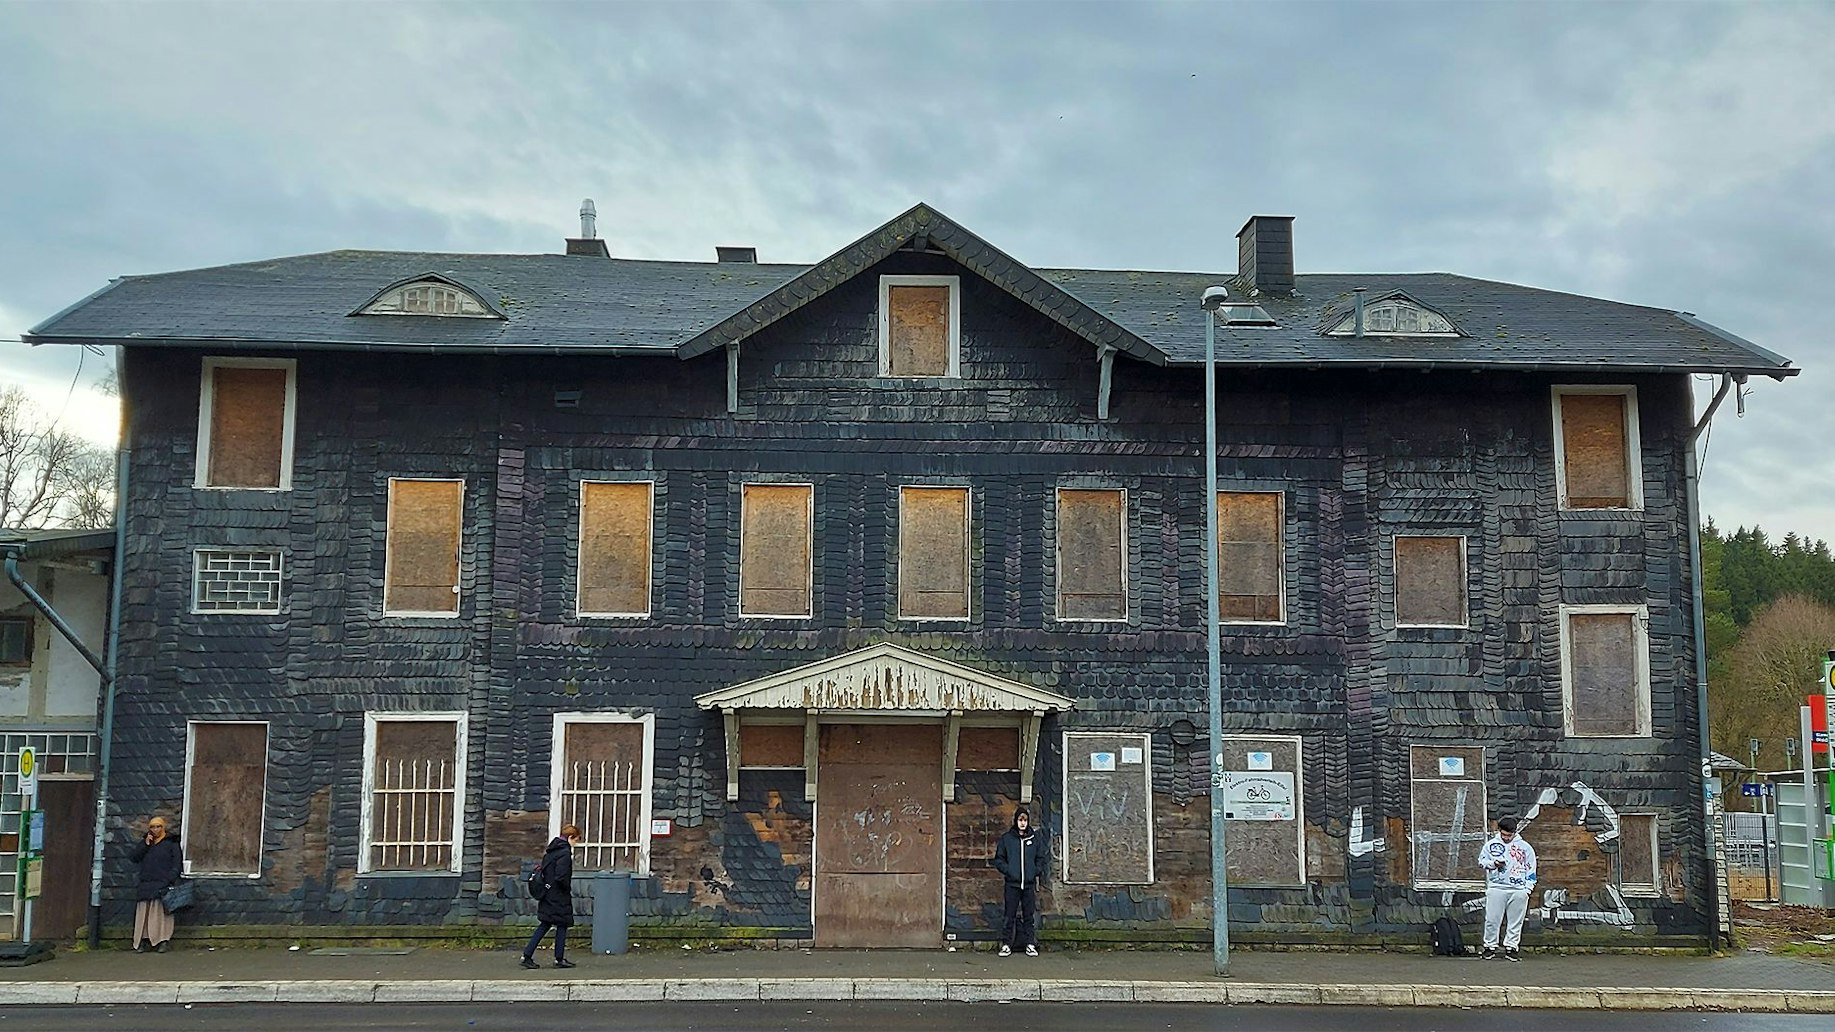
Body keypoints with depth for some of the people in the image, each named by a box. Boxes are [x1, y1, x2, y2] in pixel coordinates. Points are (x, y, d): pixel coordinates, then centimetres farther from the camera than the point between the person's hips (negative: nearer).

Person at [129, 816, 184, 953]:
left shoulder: (171, 843, 6)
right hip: (145, 884, 4)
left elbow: (177, 864, 1)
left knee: (160, 912, -10)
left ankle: (162, 941, -11)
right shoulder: (145, 841, 20)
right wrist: (145, 844, -2)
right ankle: (142, 941, -3)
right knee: (143, 912, -4)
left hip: (162, 884, -4)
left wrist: (170, 880, -11)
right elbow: (133, 858, 9)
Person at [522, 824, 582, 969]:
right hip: (559, 897, -9)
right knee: (562, 925, 4)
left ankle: (527, 955, 8)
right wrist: (568, 888, -8)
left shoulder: (551, 850, 11)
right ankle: (559, 959, 10)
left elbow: (543, 870, 15)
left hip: (548, 894, 9)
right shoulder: (565, 853, -17)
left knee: (545, 925, 13)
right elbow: (561, 877, -24)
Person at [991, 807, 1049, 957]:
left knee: (1029, 915, 6)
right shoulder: (1006, 838, 2)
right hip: (1012, 884, -1)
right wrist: (1008, 871, -8)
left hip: (1030, 883, 1)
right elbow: (998, 859, 5)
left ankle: (1030, 945, 11)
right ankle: (1006, 945, 4)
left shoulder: (1036, 838, 6)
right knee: (1010, 915, 0)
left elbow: (1043, 858, 12)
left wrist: (1036, 871, -2)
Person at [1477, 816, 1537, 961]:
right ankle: (1490, 946, 8)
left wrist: (1528, 888, 3)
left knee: (1515, 921, 4)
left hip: (1518, 890, 0)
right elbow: (1481, 861, 11)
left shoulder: (1525, 847, 6)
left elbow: (1531, 869, 10)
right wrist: (1493, 863, -9)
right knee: (1492, 919, 0)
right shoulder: (1491, 844, 6)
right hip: (1496, 888, 0)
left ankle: (1511, 947, 13)